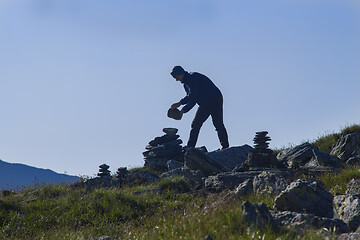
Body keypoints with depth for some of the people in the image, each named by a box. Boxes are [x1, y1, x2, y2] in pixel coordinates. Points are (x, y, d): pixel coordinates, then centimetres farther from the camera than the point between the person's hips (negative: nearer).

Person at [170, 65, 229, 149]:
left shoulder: (193, 77, -16)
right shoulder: (186, 84, 13)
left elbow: (193, 95, -27)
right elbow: (192, 100, 14)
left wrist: (180, 103, -26)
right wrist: (183, 110, 1)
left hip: (215, 101, -10)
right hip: (204, 104, 10)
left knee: (218, 124, -14)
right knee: (195, 125, 4)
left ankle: (225, 147, -14)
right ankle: (189, 148, 5)